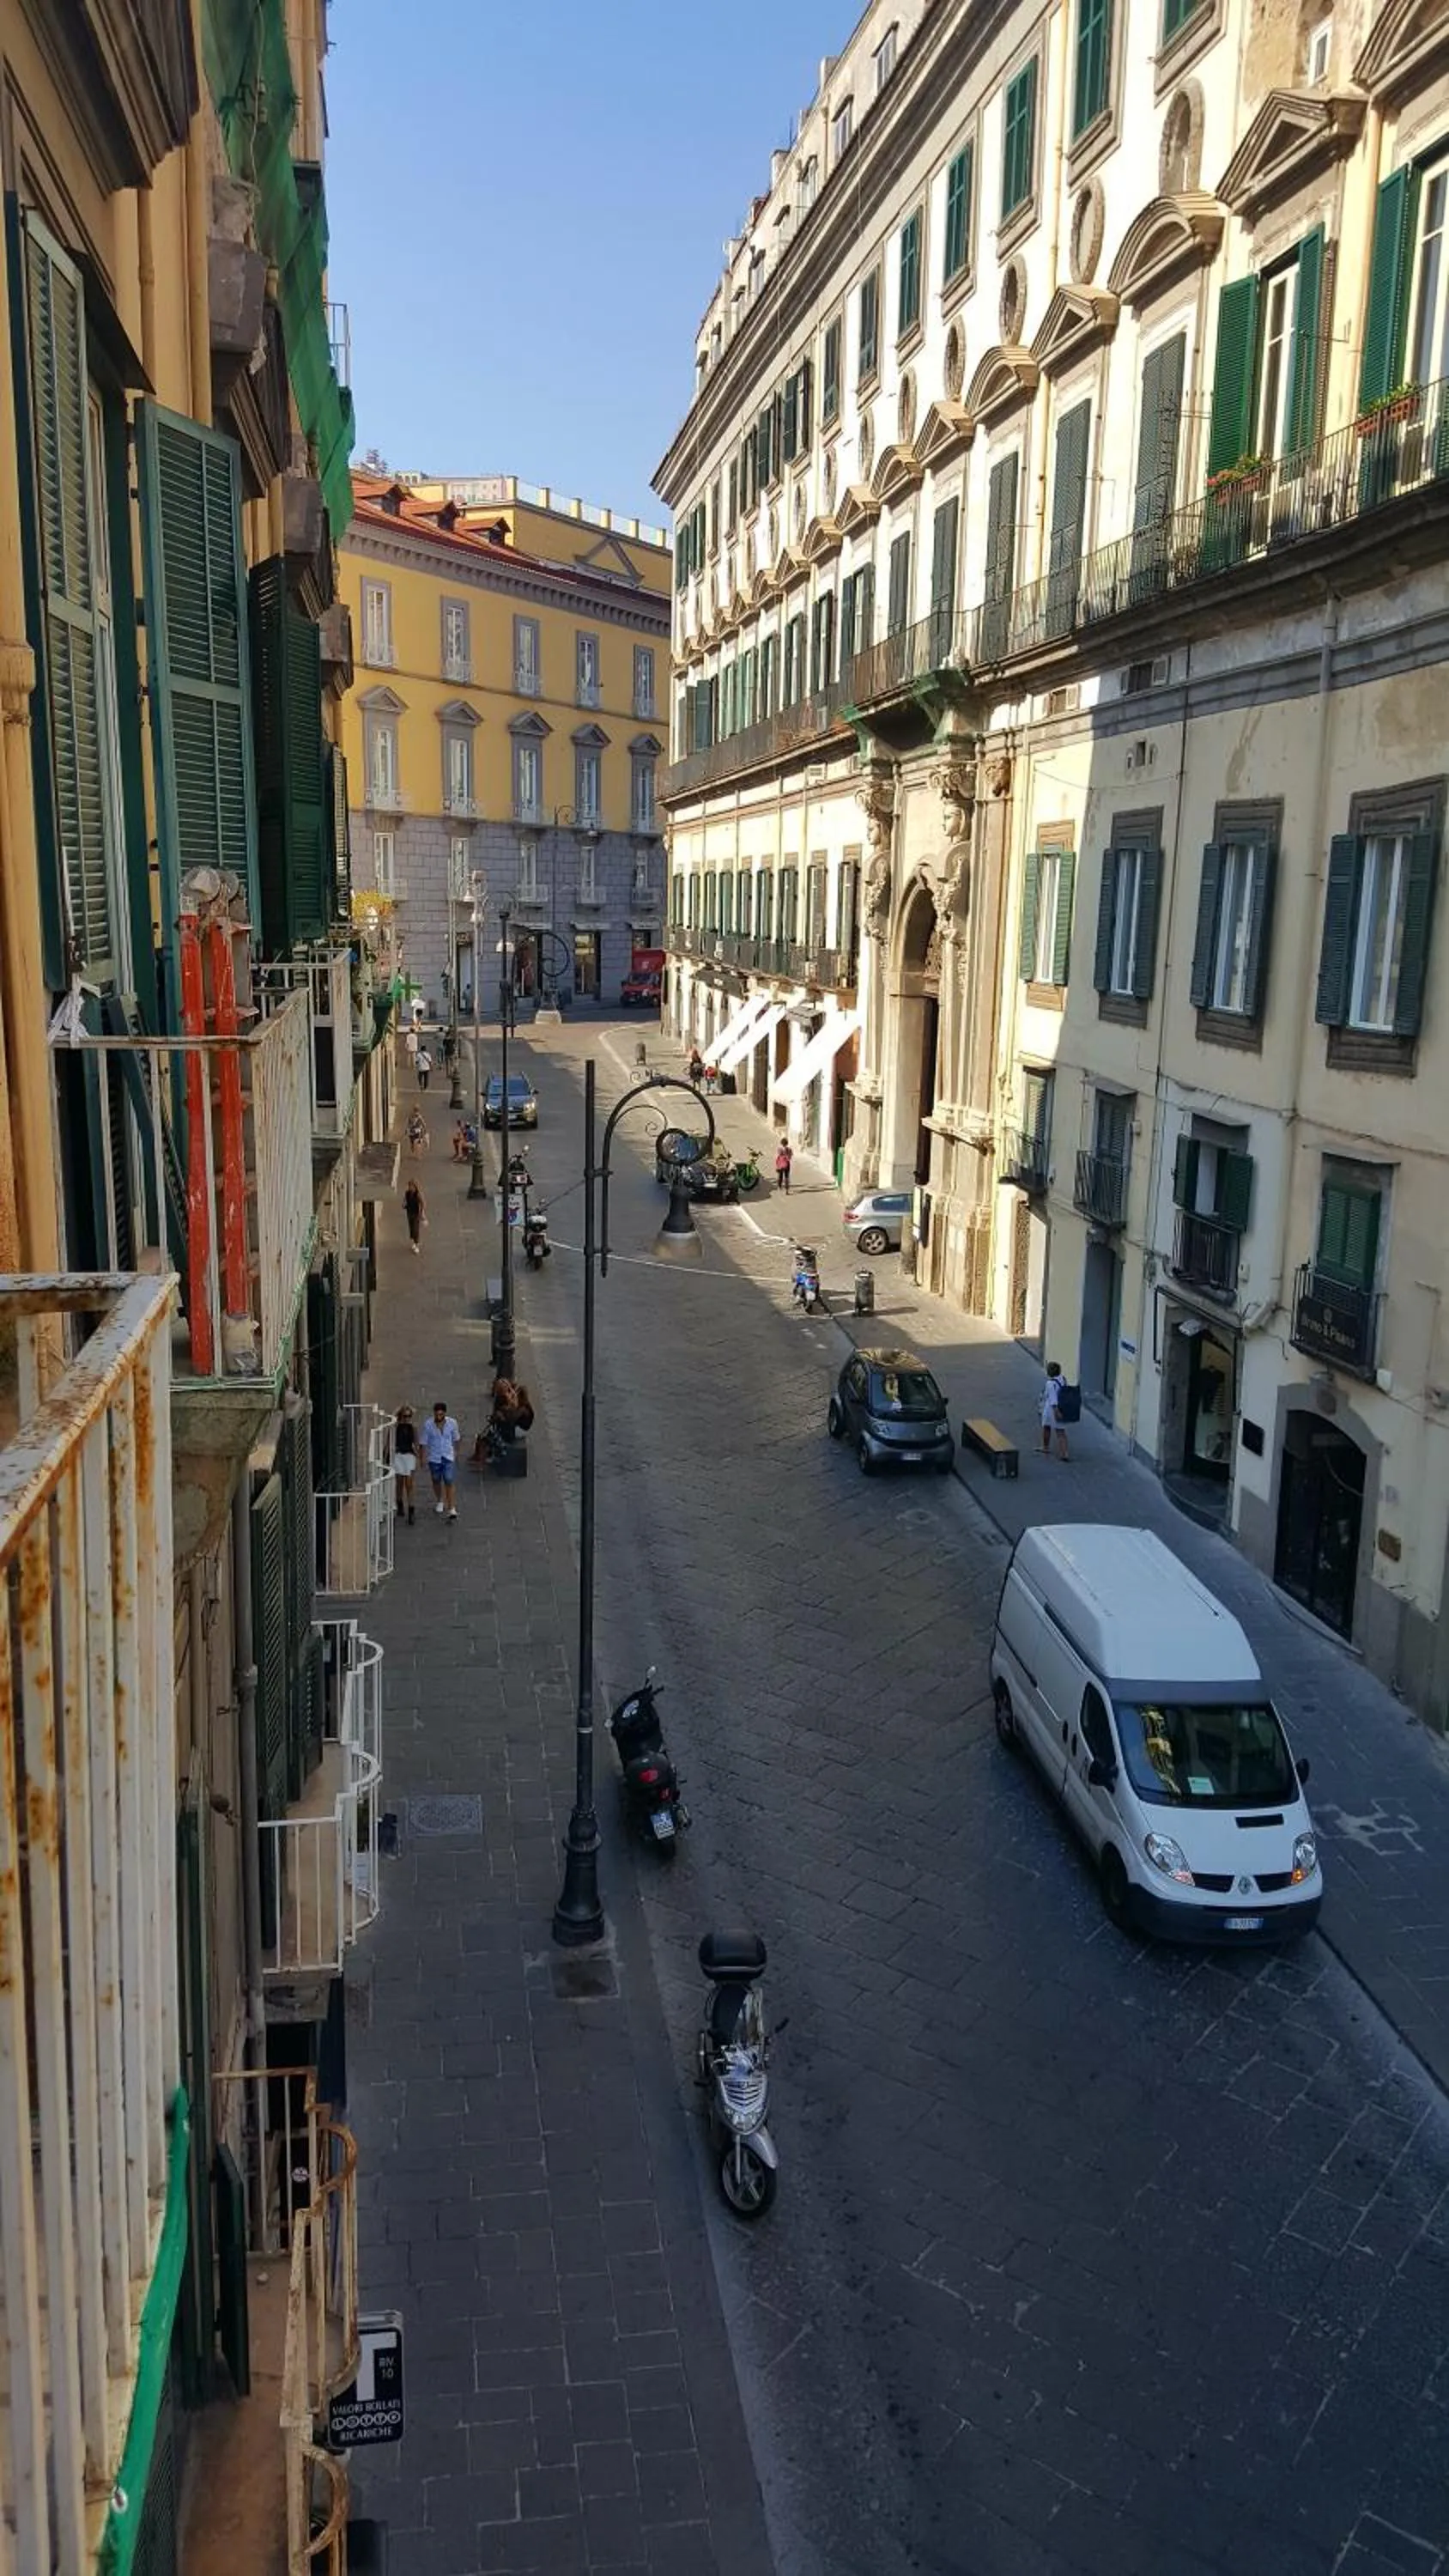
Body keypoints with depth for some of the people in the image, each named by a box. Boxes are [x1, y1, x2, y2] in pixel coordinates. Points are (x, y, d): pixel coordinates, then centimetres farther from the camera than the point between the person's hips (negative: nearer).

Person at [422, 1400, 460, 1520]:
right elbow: (424, 1443, -5)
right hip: (434, 1458, 1)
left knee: (449, 1482, -11)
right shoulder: (428, 1425, -12)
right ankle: (439, 1502, 42)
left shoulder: (452, 1423, -8)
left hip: (448, 1457, -1)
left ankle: (452, 1509, -12)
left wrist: (455, 1452, 18)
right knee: (436, 1481, 17)